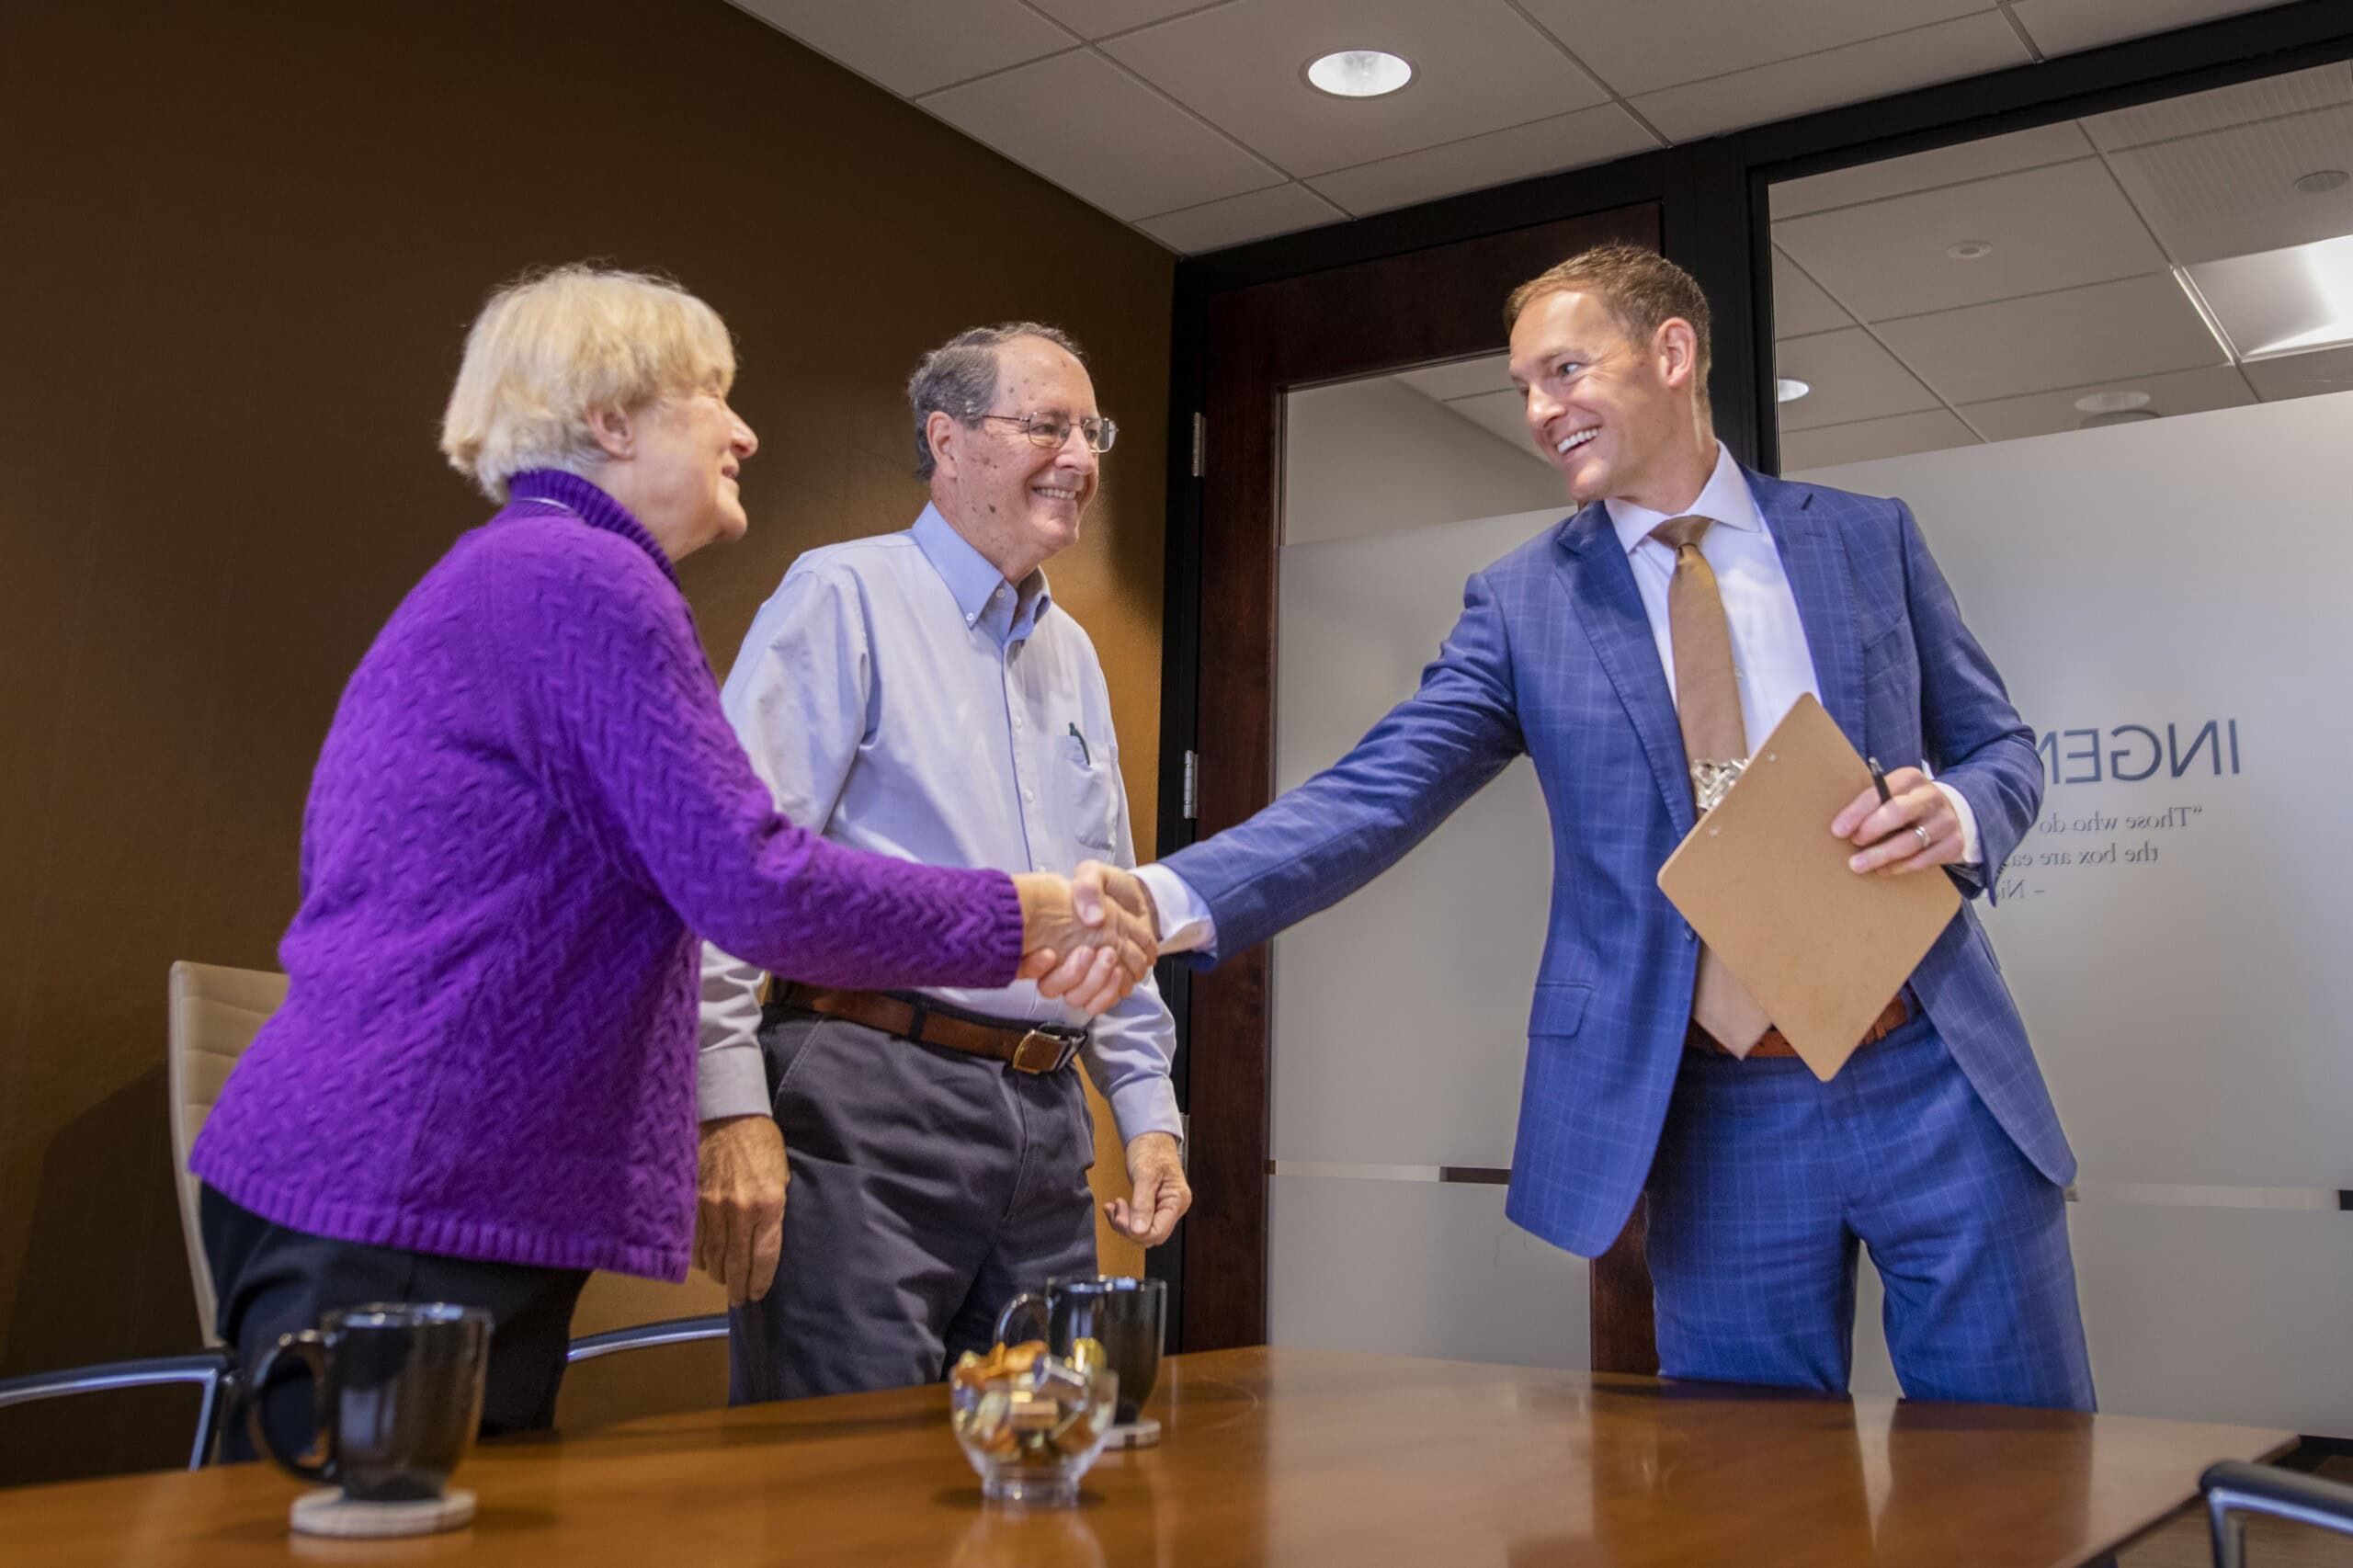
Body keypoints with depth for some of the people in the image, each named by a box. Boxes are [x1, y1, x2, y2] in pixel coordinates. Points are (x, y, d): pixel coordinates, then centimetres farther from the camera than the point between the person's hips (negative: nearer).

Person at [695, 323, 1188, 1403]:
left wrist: (1147, 1110, 17)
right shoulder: (845, 596, -2)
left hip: (1045, 1124, 7)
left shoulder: (1072, 654, 20)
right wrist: (732, 1107, -19)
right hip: (870, 1107, -7)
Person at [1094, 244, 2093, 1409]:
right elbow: (1380, 791, -8)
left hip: (1933, 1083, 1)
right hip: (1722, 1124, 0)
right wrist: (1175, 899, -24)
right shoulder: (1522, 603, 3)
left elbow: (1999, 749, 13)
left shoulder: (1868, 538, 6)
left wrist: (1956, 815, -12)